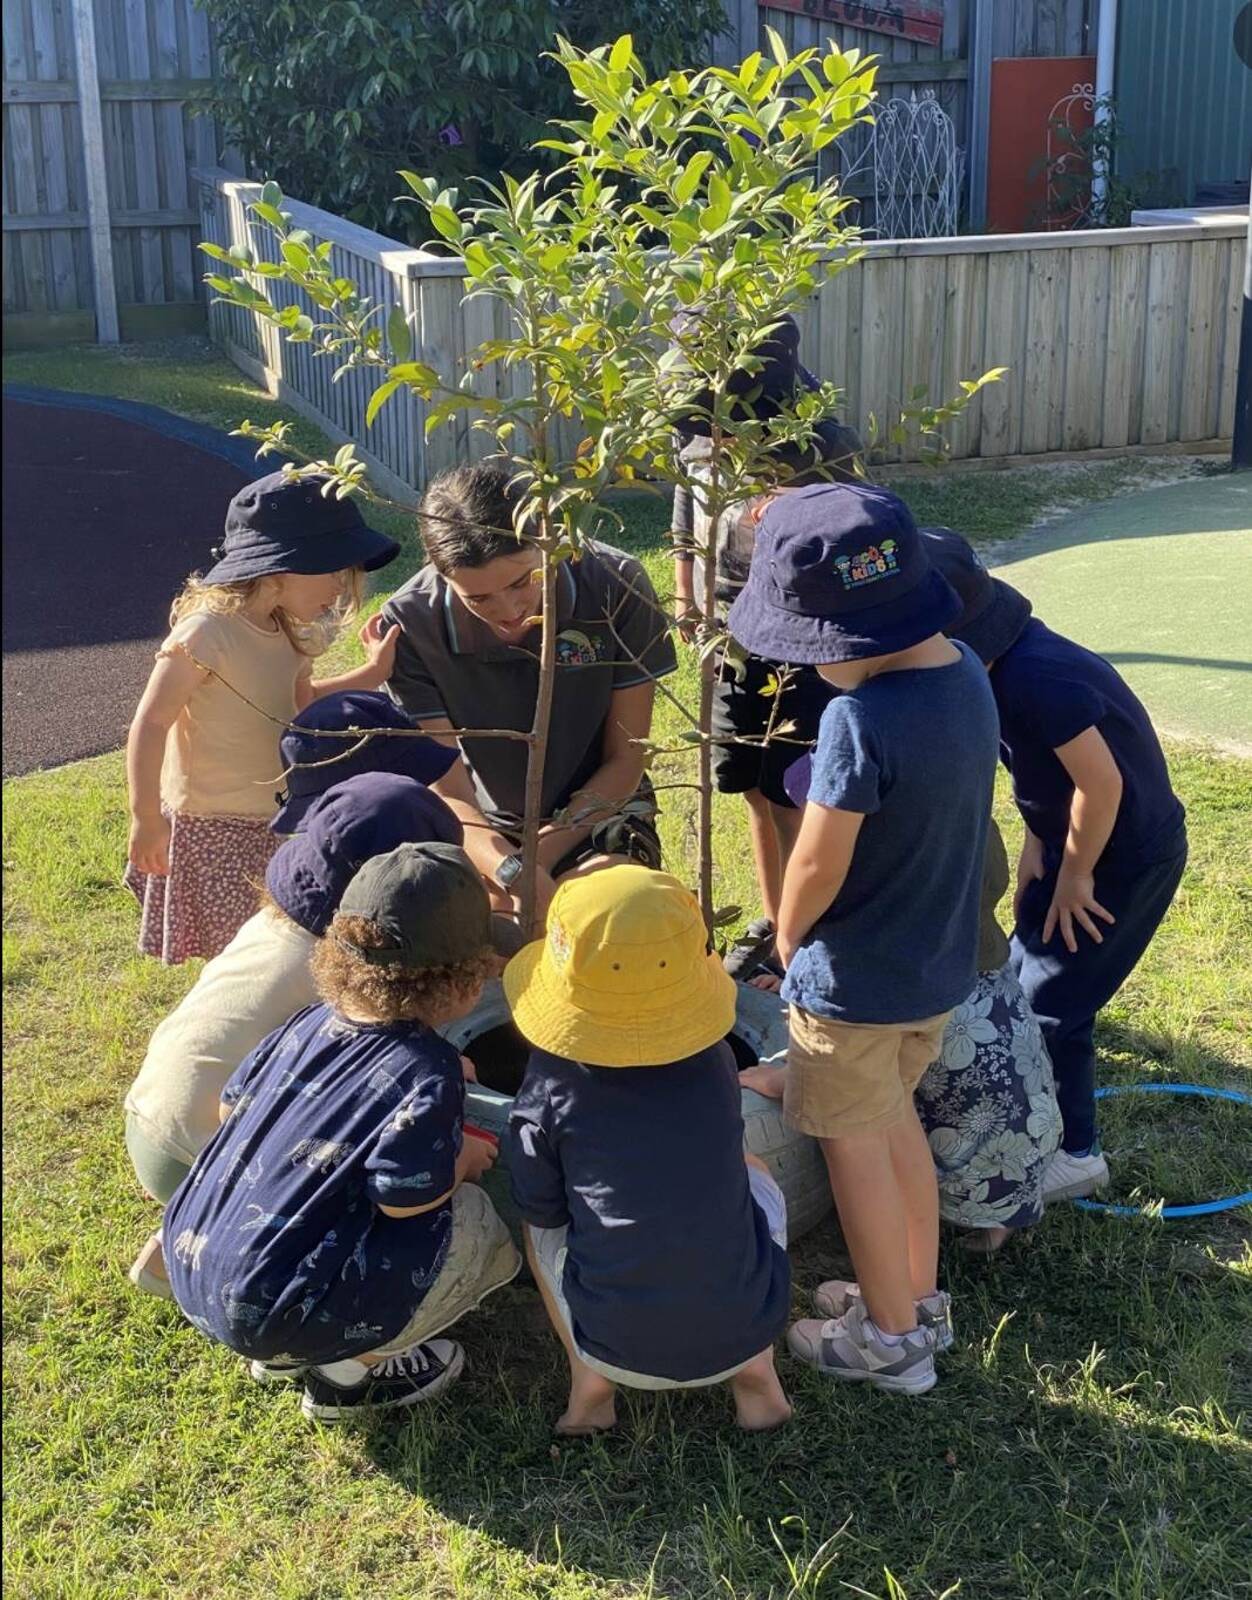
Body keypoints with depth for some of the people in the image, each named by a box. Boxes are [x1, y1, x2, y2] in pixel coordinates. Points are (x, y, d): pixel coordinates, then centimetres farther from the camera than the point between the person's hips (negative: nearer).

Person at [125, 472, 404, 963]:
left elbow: (303, 704, 19)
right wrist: (146, 820, -21)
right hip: (212, 829, -8)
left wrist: (371, 674, 7)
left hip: (274, 819, 8)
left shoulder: (286, 632, 4)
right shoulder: (207, 632, -22)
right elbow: (151, 724, -21)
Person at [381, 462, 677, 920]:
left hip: (597, 814, 0)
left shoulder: (616, 586, -19)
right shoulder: (411, 624, -20)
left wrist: (537, 860, -18)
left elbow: (625, 761, -10)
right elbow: (449, 792, -19)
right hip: (485, 828, 0)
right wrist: (514, 873, -39)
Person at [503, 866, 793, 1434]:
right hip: (745, 1332, 1)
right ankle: (756, 1374, 19)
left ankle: (590, 1385, 14)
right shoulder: (714, 1063, -2)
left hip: (618, 1351, -1)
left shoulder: (549, 1093, -11)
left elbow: (543, 1212, 3)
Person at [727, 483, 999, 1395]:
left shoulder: (860, 719, -31)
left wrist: (788, 941, -4)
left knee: (855, 1145, 11)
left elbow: (817, 864, -24)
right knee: (896, 1121, 25)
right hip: (939, 966, 8)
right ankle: (920, 1297, 39)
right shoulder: (967, 674, -5)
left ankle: (892, 1338, 26)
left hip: (857, 979, -8)